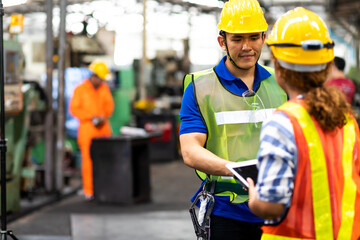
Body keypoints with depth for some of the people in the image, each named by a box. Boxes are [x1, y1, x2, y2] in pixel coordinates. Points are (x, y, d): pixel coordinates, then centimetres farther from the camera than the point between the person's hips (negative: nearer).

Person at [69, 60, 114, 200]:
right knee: (88, 160, -5)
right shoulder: (80, 89, -5)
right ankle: (88, 191, -1)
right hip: (87, 129, -4)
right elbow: (74, 109, -7)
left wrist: (103, 117, -7)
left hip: (104, 128, 4)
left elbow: (109, 105, 13)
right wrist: (91, 117, -14)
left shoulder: (104, 88, 10)